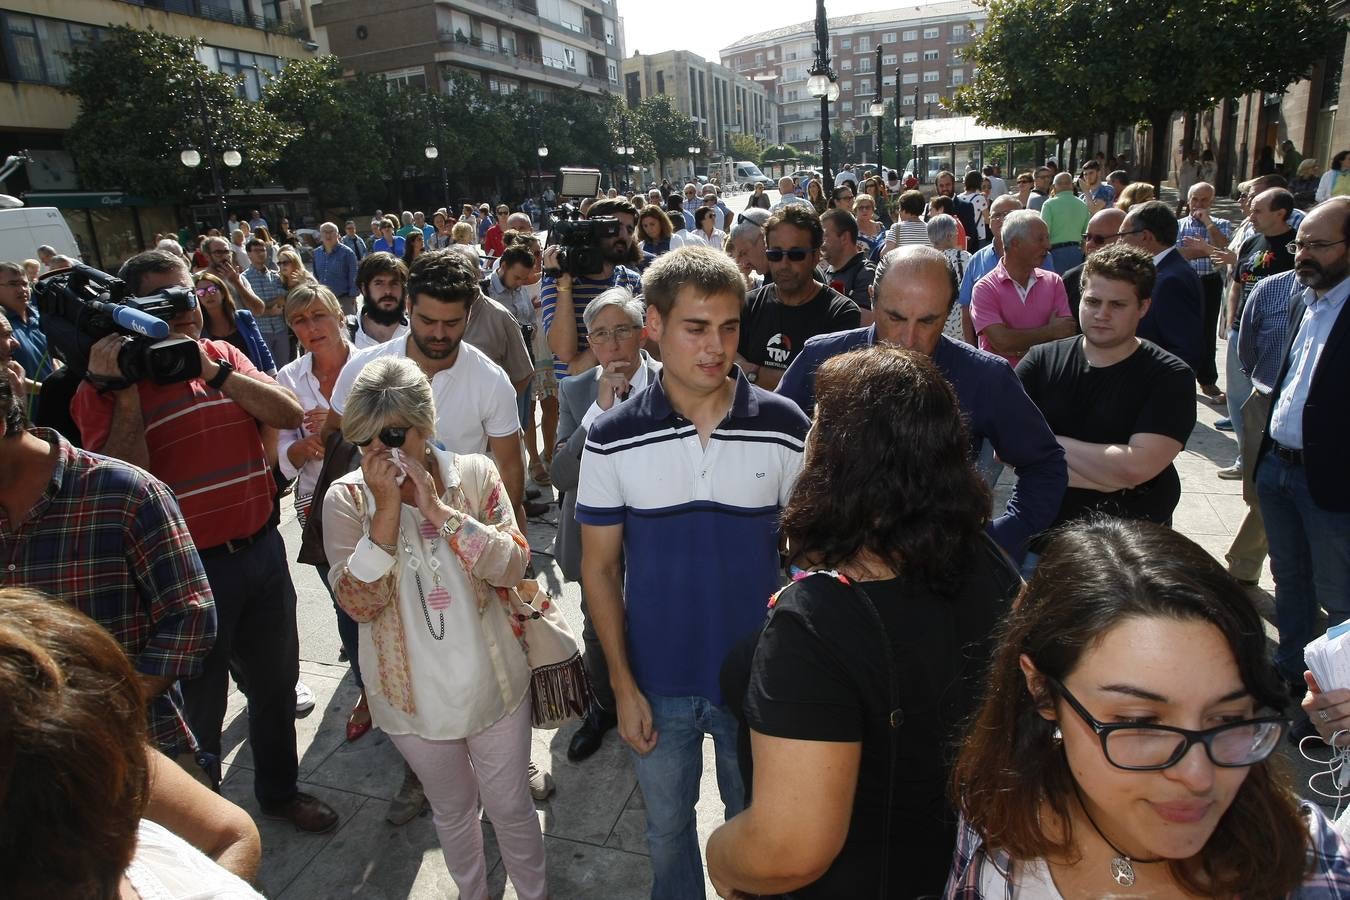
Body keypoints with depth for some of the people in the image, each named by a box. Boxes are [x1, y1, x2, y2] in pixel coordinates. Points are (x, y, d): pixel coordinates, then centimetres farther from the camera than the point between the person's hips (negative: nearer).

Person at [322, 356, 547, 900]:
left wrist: (439, 509, -27)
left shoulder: (475, 474, -10)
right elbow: (358, 603, -18)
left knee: (510, 805, 15)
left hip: (492, 682, 0)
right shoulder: (346, 498, -10)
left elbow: (512, 567, -18)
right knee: (452, 809, 23)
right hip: (411, 695, 1)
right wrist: (387, 508, -27)